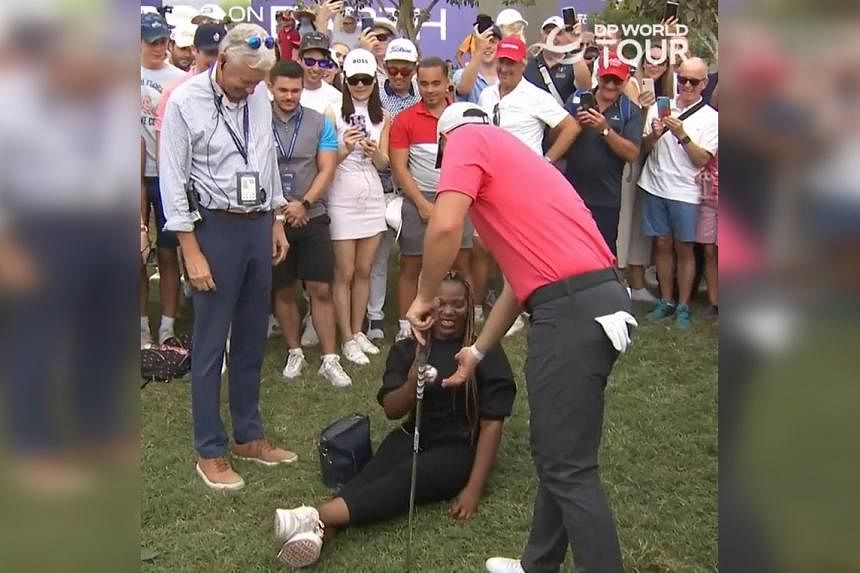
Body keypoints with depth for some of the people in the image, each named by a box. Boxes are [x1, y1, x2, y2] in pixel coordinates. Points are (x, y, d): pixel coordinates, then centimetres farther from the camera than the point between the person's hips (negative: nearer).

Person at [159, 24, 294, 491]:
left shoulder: (260, 97, 5)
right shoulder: (185, 102, -11)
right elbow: (173, 180, -10)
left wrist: (276, 222, 15)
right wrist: (192, 252, -13)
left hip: (258, 225, 6)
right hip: (215, 228, -5)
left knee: (252, 340, 14)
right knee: (210, 345, 2)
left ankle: (248, 436, 28)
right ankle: (210, 452, 15)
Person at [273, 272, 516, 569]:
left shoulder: (486, 353, -6)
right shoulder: (407, 350, 5)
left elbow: (492, 423, -10)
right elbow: (391, 410, -1)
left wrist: (474, 488, -18)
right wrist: (412, 385, -24)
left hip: (459, 450, -4)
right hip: (415, 437, 4)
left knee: (404, 478, -32)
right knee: (373, 473, -28)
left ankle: (316, 517, -50)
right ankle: (317, 533, -52)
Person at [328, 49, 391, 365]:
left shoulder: (382, 116, 8)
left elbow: (384, 163, 6)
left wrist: (374, 151, -15)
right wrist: (346, 148, -27)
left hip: (372, 197, 5)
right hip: (342, 199, -5)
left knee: (364, 271, 11)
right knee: (344, 273, 2)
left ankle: (358, 331, 23)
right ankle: (347, 339, 10)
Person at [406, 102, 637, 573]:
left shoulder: (467, 140, 5)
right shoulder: (507, 153, 30)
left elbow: (446, 227, -14)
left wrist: (423, 299, 3)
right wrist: (477, 352, 37)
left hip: (571, 306, -10)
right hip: (595, 297, 10)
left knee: (567, 465, -3)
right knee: (555, 449, 20)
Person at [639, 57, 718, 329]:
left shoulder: (710, 118, -3)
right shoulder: (659, 107, 4)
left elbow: (702, 160, -10)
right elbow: (643, 148, 5)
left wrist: (681, 135, -21)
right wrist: (654, 134, -15)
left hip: (685, 193, -2)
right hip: (656, 187, 2)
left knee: (683, 248, 4)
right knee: (662, 245, 9)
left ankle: (683, 306, 13)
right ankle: (666, 301, 21)